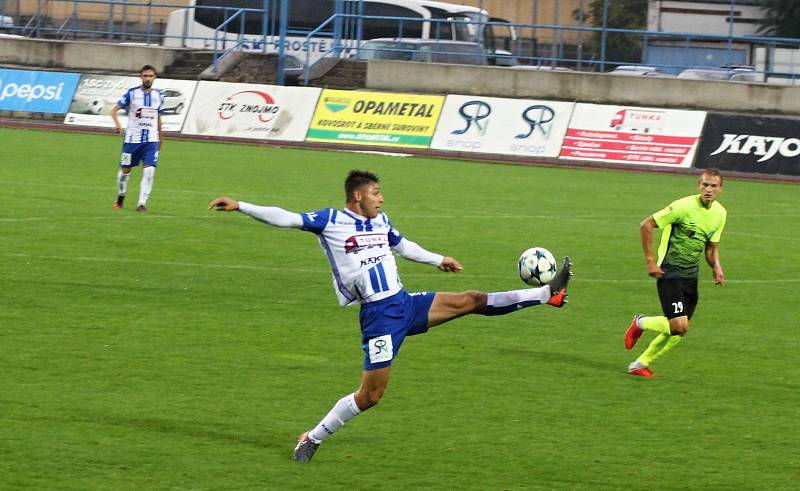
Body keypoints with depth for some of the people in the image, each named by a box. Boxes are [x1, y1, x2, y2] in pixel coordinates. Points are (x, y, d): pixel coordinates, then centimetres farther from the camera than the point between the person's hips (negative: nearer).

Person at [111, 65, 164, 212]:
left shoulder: (158, 96, 6)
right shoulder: (131, 93, -5)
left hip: (151, 140, 2)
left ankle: (142, 203, -12)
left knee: (149, 170, -14)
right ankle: (120, 197, 32)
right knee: (125, 169, 8)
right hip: (133, 138, -2)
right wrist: (117, 123, -25)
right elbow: (114, 110, -6)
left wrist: (160, 138, 22)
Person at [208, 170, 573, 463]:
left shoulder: (380, 221, 12)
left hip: (406, 304, 6)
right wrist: (240, 207, -19)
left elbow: (401, 246, 31)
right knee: (371, 394, -6)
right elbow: (285, 219, -11)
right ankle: (313, 439, 8)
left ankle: (550, 294, 5)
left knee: (472, 300, 2)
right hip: (379, 315, -6)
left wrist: (438, 260, 42)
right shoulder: (330, 221, -7)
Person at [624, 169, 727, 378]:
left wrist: (716, 266, -3)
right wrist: (650, 261, -14)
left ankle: (641, 364, 24)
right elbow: (646, 225, -13)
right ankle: (640, 323, 12)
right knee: (679, 326, -16)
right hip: (670, 273, -7)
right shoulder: (684, 206, -18)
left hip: (691, 275, 7)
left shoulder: (720, 213, 4)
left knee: (678, 331, 7)